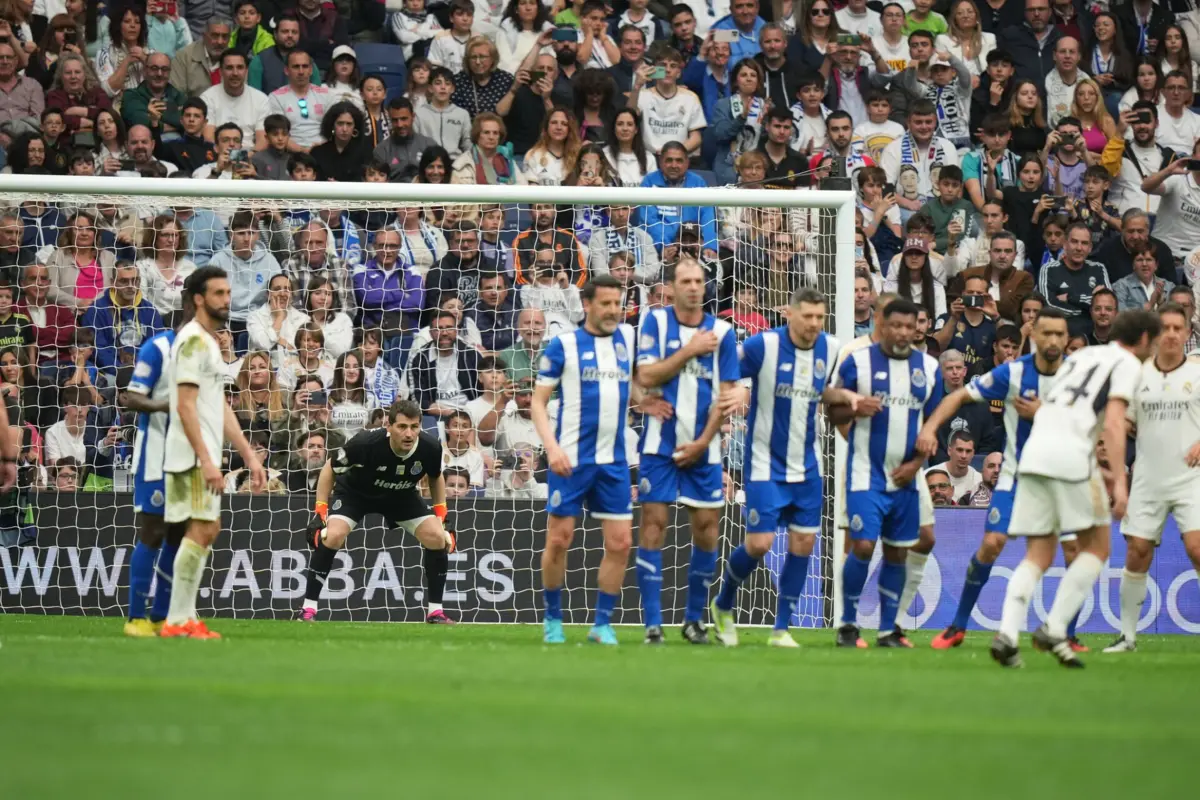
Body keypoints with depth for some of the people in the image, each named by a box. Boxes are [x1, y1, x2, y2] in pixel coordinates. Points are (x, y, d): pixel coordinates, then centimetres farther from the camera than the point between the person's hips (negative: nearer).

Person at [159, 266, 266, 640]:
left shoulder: (209, 342, 18)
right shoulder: (193, 341, -12)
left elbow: (221, 408, 22)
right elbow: (186, 406, -19)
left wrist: (249, 455, 18)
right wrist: (206, 460, -24)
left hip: (203, 456, 10)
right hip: (193, 455, -10)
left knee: (207, 529, 13)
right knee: (201, 530, -12)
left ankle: (185, 616, 17)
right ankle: (177, 621, -11)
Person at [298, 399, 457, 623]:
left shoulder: (430, 448, -27)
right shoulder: (366, 443, -36)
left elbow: (435, 478, 0)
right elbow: (329, 468, -18)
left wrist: (441, 518, -2)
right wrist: (320, 512, -20)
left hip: (401, 496, 3)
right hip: (354, 491, -3)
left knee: (437, 538, -13)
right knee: (333, 536, -26)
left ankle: (435, 612, 2)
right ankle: (308, 610, -14)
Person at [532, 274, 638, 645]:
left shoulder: (627, 337, 9)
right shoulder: (563, 345, -2)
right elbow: (538, 401, -2)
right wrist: (552, 447, -16)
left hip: (613, 461, 4)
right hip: (571, 460, -4)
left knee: (620, 542, -1)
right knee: (559, 540, -2)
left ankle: (602, 624, 8)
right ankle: (552, 618, 15)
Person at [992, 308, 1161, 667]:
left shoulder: (1083, 355, 27)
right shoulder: (1128, 364, 5)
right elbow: (1113, 424, -9)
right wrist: (1119, 482, -14)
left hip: (1034, 450, 7)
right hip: (1070, 455, -7)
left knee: (1038, 556, 8)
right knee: (1096, 548, 7)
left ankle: (1007, 634, -12)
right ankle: (1054, 630, -4)